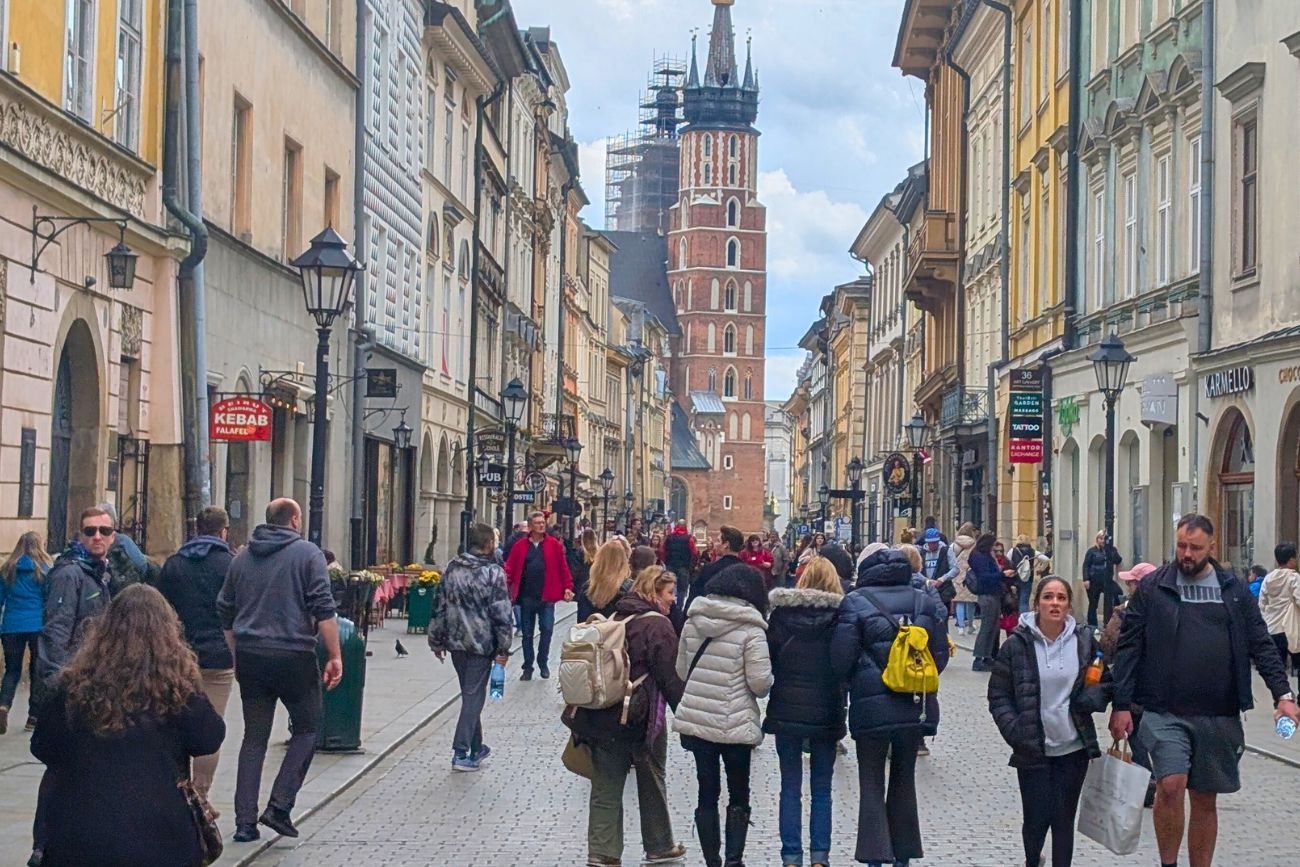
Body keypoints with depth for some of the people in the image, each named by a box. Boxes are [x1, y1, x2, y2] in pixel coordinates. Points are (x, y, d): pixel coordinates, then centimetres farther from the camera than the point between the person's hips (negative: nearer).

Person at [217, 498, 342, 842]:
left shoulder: (242, 558, 13)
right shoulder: (307, 554, -3)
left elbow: (225, 614, 17)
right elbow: (323, 610, -12)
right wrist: (335, 656, -9)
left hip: (250, 657, 5)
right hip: (293, 656, -5)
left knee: (254, 737, 9)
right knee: (307, 729, 10)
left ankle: (245, 822, 6)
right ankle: (279, 806, -2)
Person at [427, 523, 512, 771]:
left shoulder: (452, 569, 4)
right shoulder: (494, 573, -12)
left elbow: (440, 607, 9)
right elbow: (501, 613, -12)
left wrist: (436, 640, 16)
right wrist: (503, 648, -6)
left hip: (456, 641, 5)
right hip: (482, 644, -5)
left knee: (470, 694, 18)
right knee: (474, 696, 0)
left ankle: (476, 747, 26)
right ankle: (461, 752, -4)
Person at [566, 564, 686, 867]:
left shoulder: (617, 618, 9)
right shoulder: (658, 625, -11)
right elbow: (671, 677, -14)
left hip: (605, 715, 6)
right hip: (642, 717, -6)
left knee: (606, 786, 7)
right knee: (652, 784, 12)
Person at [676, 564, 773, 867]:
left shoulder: (693, 621, 2)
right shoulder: (751, 630, -14)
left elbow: (681, 670, 10)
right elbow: (761, 683, -15)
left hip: (695, 720, 4)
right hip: (735, 725, -4)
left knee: (707, 794, 13)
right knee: (738, 796, 12)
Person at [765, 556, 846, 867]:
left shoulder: (782, 613, -4)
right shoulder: (839, 615, -6)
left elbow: (769, 658, 0)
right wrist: (840, 704, 9)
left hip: (787, 710, 0)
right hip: (826, 713, 0)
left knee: (790, 789, 7)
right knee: (821, 790, 10)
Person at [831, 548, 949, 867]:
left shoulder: (855, 603, -9)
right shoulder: (927, 601, 2)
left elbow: (840, 660, -11)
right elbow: (940, 655, 3)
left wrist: (854, 682, 9)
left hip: (871, 707, -4)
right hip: (917, 707, 4)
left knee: (872, 784, 7)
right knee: (904, 781, 17)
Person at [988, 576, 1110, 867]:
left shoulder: (1084, 641, 0)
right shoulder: (1017, 644, -6)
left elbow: (1102, 682, 10)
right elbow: (998, 696, -2)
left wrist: (1095, 696, -12)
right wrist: (1014, 731, -16)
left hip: (1074, 747, 2)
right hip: (1033, 749, -2)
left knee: (1064, 818, 6)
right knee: (1036, 818, 3)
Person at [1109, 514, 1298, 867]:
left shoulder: (1234, 590, 6)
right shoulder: (1153, 587, 0)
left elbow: (1261, 645, 6)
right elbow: (1129, 648, 0)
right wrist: (1121, 705, -5)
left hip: (1220, 716, 3)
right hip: (1166, 712, -2)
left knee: (1205, 800, 10)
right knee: (1171, 785, -19)